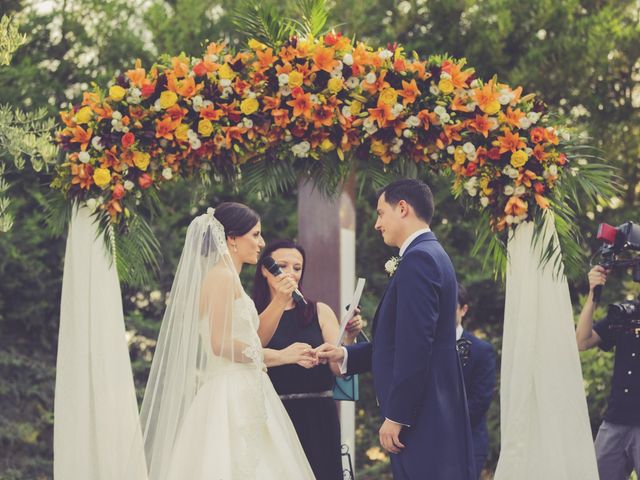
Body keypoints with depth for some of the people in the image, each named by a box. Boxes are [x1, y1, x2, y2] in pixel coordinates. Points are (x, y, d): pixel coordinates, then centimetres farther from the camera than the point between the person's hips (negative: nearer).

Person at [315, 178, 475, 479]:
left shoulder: (418, 258, -13)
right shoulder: (432, 254, 18)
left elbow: (415, 345, -20)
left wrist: (396, 417, -18)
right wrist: (345, 355, 17)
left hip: (422, 418, -10)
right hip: (439, 413, 10)